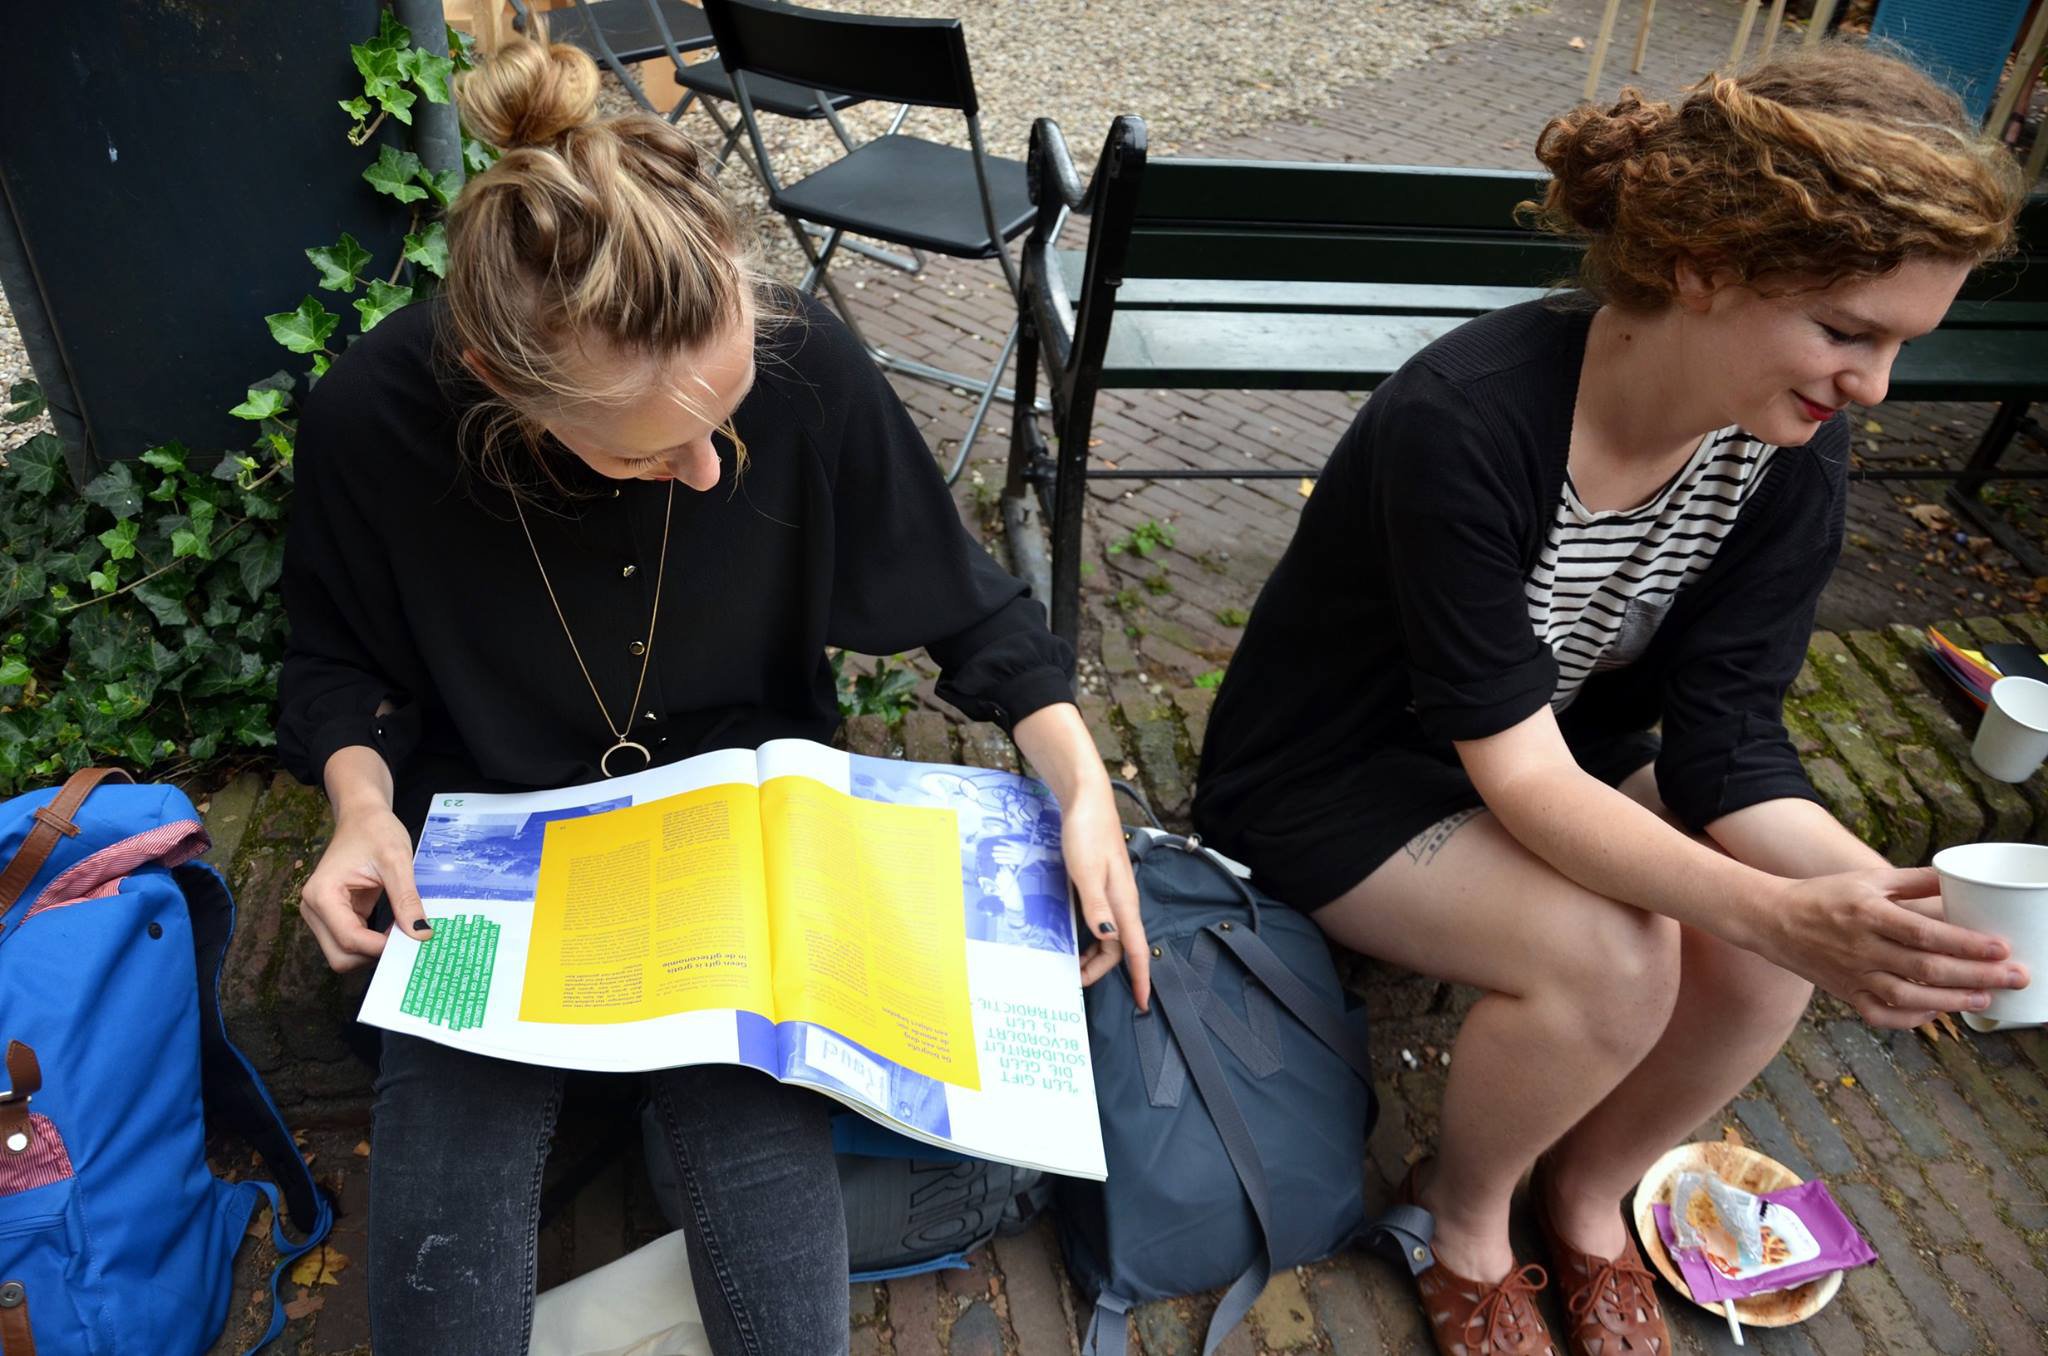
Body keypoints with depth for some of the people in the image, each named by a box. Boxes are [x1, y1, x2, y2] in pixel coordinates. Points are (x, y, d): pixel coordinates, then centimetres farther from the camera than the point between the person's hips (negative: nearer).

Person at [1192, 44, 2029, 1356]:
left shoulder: (1792, 450, -13)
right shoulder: (1467, 421, -33)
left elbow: (1726, 743, -14)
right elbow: (1515, 769, -31)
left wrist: (1884, 899, -32)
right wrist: (1776, 913, -43)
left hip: (1567, 751, 6)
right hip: (1332, 770, -6)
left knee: (1777, 943, -17)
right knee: (1609, 957, -28)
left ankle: (1590, 1189, 14)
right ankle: (1464, 1209, 5)